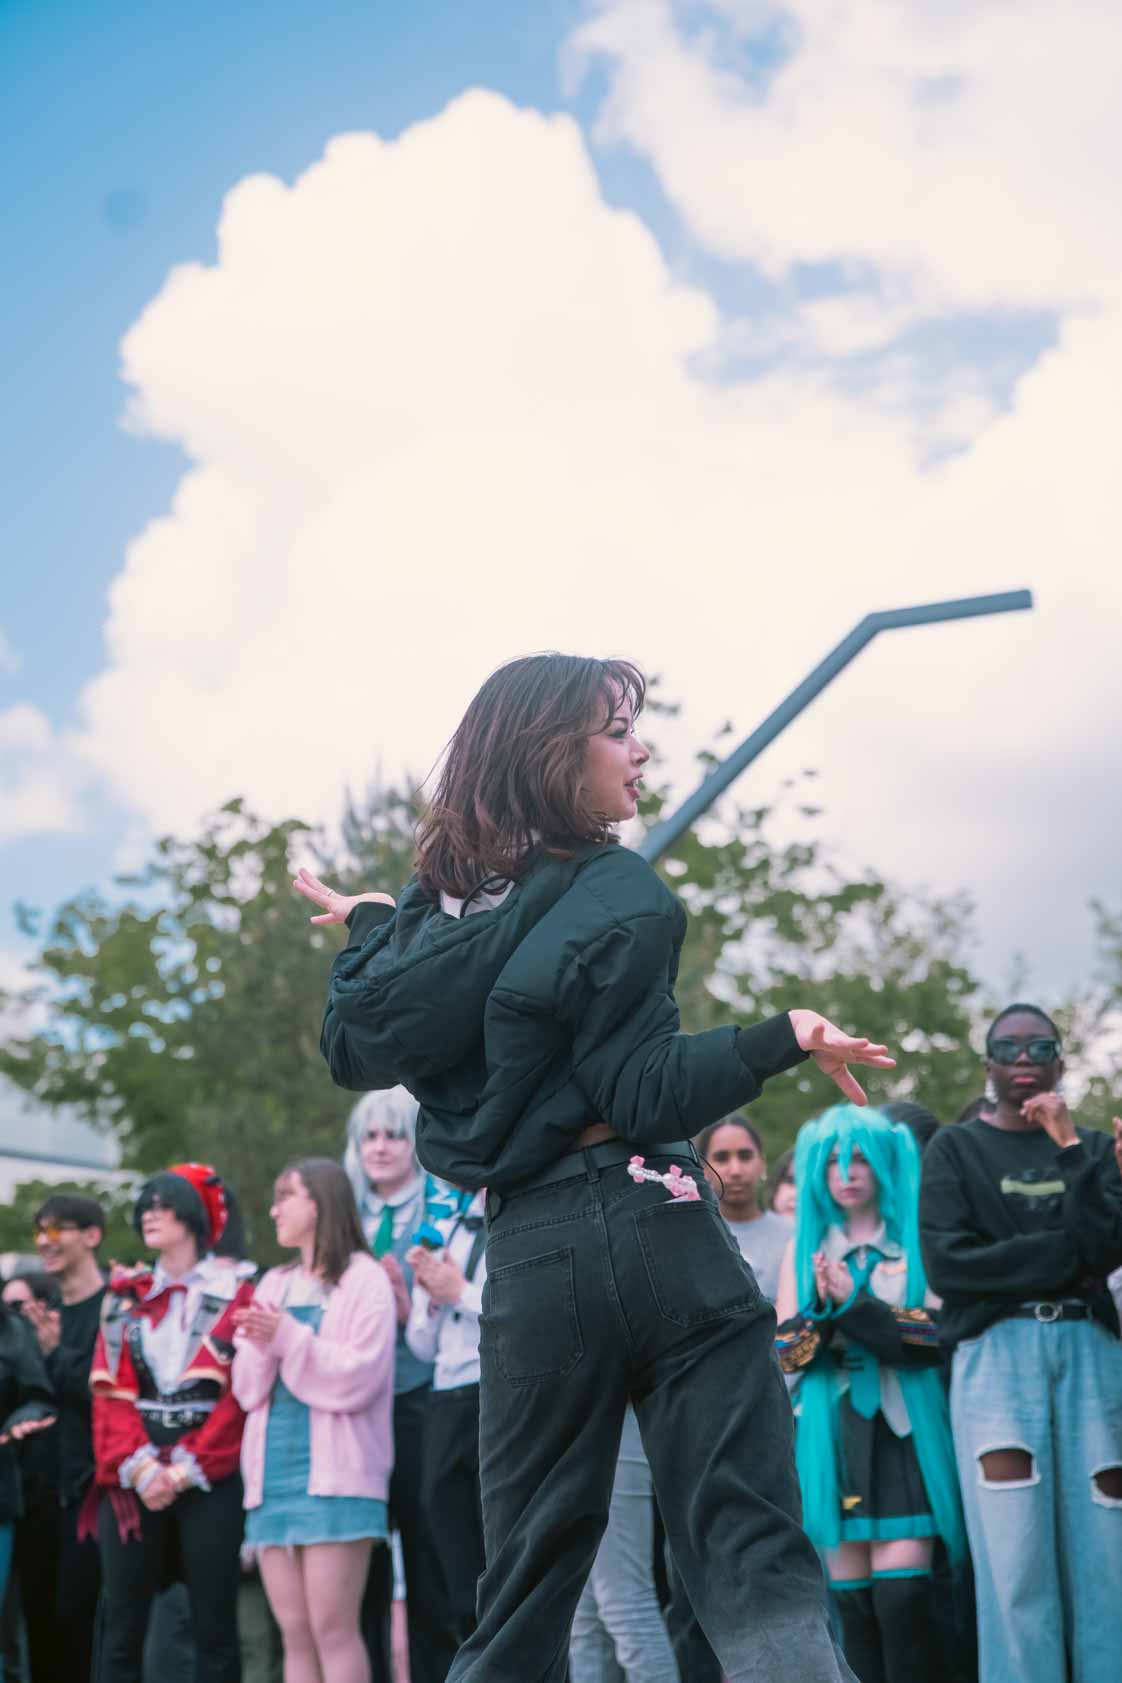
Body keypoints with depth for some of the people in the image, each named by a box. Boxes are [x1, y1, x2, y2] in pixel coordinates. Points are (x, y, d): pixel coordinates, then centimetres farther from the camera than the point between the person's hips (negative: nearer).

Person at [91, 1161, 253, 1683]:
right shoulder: (124, 1298, 14)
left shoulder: (236, 1295, 3)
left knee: (214, 1628, -1)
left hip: (209, 1479, -3)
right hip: (132, 1479, 3)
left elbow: (240, 1397, -5)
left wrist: (184, 1471, -13)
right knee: (121, 1627, 2)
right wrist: (140, 1467, -11)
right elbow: (110, 1394, 5)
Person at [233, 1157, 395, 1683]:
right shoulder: (273, 1286, 19)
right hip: (272, 1472, 6)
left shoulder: (364, 1279, 0)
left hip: (333, 1474, -6)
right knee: (294, 1633, 3)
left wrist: (288, 1338, -14)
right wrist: (260, 1346, -5)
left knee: (332, 1627, -11)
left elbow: (358, 1376, -9)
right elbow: (248, 1391, 15)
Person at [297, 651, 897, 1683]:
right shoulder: (619, 895, -6)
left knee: (527, 1580, 14)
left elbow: (354, 1052, 17)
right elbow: (638, 1093, -12)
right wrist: (784, 1041, -21)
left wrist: (370, 927, 30)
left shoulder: (439, 903, 10)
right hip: (646, 1224, -5)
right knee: (754, 1557, -7)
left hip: (528, 1246, 5)